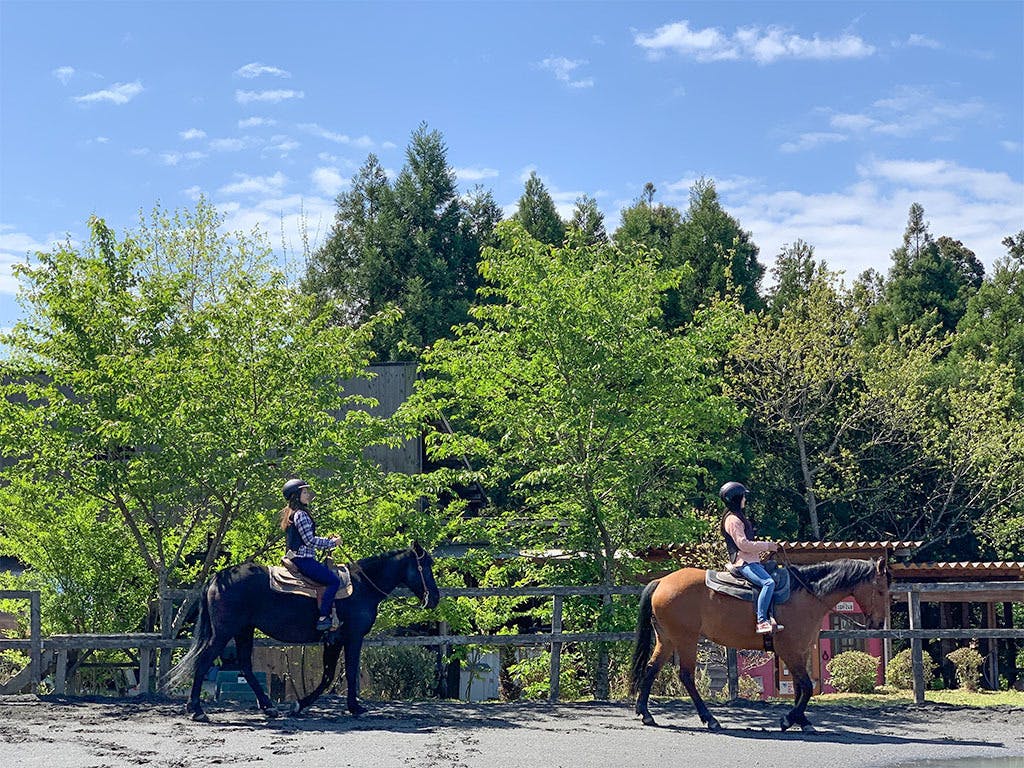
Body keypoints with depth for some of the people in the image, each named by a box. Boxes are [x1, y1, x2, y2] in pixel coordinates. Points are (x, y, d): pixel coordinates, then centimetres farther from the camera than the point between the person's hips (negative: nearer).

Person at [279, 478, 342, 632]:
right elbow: (310, 540, -19)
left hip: (296, 559, 11)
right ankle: (323, 619, -20)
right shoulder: (301, 515, -14)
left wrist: (328, 541, 16)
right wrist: (332, 542, -7)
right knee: (334, 580, -14)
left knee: (330, 574, 18)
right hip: (303, 560, -11)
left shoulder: (292, 514, 18)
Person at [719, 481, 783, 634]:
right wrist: (767, 546, -12)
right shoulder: (733, 520, -12)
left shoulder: (738, 517, 22)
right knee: (768, 582, -29)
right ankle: (761, 621, -33)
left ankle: (770, 617, 2)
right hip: (743, 562, -11)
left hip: (750, 560, 11)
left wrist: (766, 546, 16)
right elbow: (743, 544, -19)